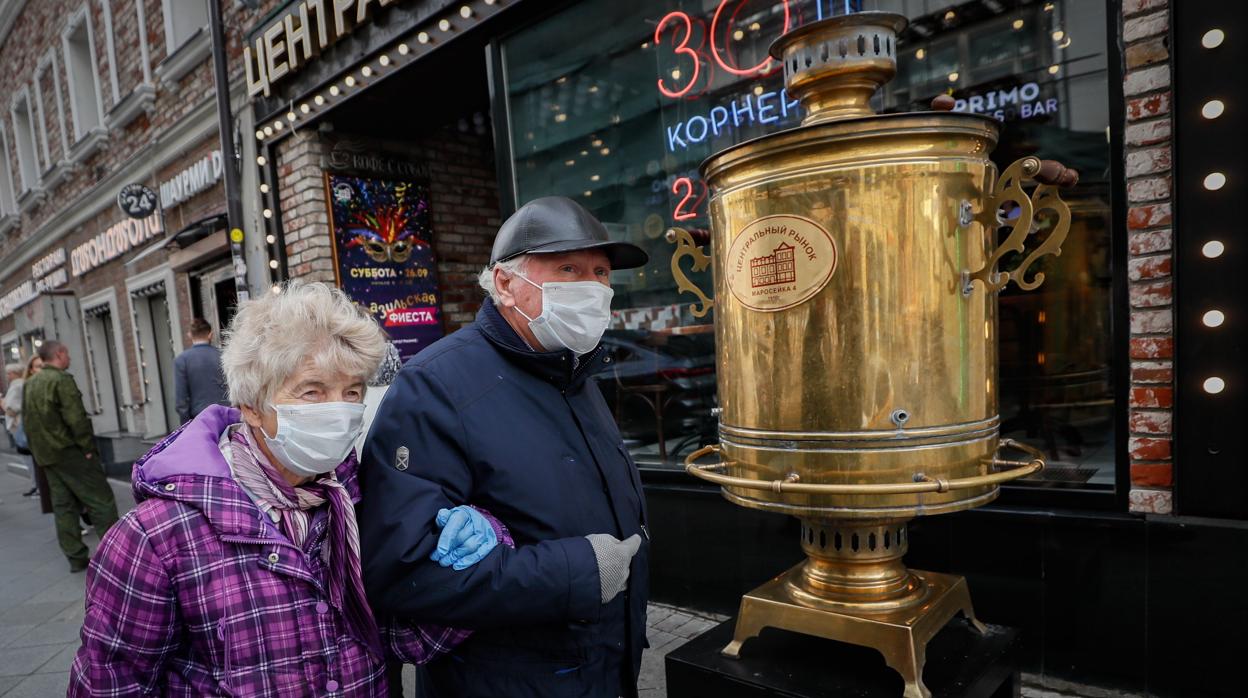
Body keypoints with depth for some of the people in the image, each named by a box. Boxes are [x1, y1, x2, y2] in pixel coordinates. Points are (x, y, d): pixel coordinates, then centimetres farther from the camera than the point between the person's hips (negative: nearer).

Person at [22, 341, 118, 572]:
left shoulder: (29, 384, 14)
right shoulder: (61, 379, -14)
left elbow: (27, 421, 18)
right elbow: (76, 418, -20)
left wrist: (39, 450, 21)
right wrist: (88, 448, -13)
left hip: (46, 455, 9)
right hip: (70, 452, -9)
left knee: (63, 506, 10)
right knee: (101, 501, -3)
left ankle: (76, 558, 13)